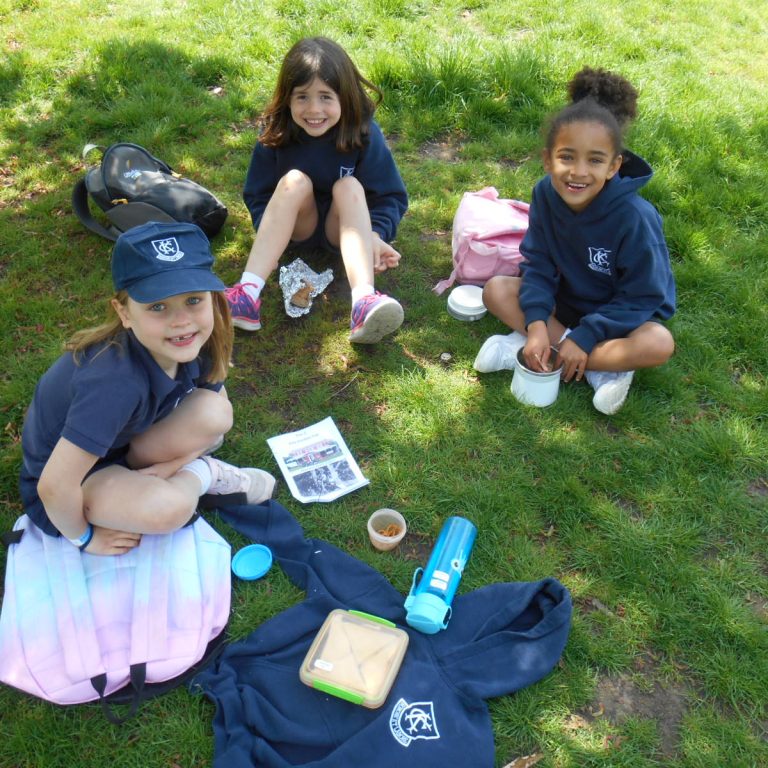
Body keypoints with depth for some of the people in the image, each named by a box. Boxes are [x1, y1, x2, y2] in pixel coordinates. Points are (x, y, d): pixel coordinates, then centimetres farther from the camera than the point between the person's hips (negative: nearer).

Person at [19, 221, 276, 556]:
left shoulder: (192, 344, -19)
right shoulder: (117, 382, -39)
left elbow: (218, 419, -1)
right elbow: (54, 487, -33)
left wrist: (170, 465, -14)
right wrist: (83, 537, -15)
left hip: (120, 441, 5)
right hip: (66, 475, -5)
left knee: (214, 413, -19)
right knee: (168, 508, -32)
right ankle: (199, 474, 0)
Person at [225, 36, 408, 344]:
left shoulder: (363, 133, -16)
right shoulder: (277, 134, -12)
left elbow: (392, 197, -12)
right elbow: (257, 194, -6)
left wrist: (376, 233, -30)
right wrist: (267, 234, -25)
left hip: (343, 227, -1)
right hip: (297, 226, 1)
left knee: (349, 187, -30)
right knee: (295, 180, -28)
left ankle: (363, 300, -50)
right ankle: (248, 293, -41)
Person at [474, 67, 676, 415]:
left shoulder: (634, 216, -29)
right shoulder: (545, 194, -19)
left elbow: (641, 298, -22)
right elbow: (538, 265, -13)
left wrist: (585, 337, -27)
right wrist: (536, 324, -28)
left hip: (622, 315, -3)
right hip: (565, 301, 4)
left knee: (659, 344, -33)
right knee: (496, 289, -17)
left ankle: (522, 350, -27)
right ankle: (600, 369, -20)